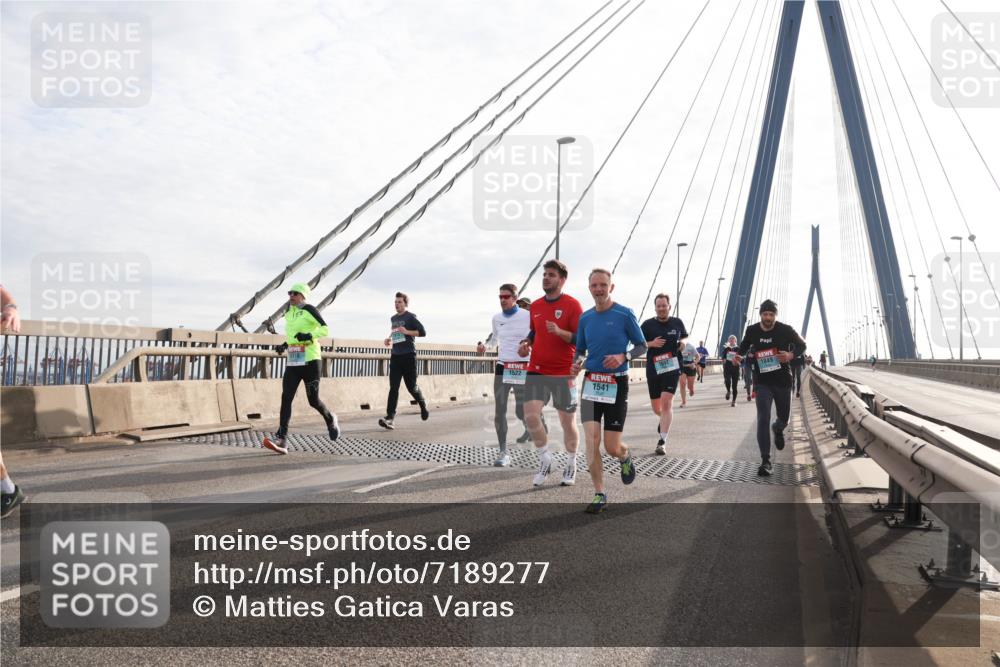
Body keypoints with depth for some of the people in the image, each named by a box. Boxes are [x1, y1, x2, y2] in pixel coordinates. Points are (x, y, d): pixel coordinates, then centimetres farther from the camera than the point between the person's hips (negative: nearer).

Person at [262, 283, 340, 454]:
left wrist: (310, 335, -28)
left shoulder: (309, 309, -6)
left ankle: (330, 419, 32)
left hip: (310, 361, -6)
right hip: (292, 363, 6)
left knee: (313, 400, 0)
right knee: (286, 398, -8)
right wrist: (284, 345, 14)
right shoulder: (288, 313, 17)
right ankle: (281, 440, -13)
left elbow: (325, 329, -13)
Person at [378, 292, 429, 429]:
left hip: (408, 355, -5)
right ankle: (390, 418, -13)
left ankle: (423, 405, 32)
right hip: (395, 356, 5)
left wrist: (407, 332, -21)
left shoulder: (410, 317, -3)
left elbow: (422, 332, -10)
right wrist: (389, 340, 12)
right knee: (393, 387, -6)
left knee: (411, 386, 2)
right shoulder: (393, 319, 17)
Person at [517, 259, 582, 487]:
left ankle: (571, 465, 27)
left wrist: (559, 332, -26)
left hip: (563, 373, -4)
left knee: (567, 421, 6)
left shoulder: (572, 305, -6)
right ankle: (545, 460, 10)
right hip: (537, 370, 4)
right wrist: (525, 344, 2)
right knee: (530, 413, -10)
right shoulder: (535, 306, 10)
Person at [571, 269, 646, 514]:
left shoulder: (625, 314, -5)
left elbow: (642, 346, 0)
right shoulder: (585, 318, 7)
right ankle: (599, 495, 3)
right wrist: (576, 363, -5)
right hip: (591, 382, 3)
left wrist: (623, 357, -19)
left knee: (612, 447, -1)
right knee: (591, 440, -8)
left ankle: (626, 457, 37)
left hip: (617, 385, -3)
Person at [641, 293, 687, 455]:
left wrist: (683, 342, 0)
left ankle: (662, 441, -11)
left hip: (672, 368, -1)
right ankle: (665, 420, 48)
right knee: (656, 407, 10)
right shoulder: (648, 324, -1)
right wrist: (651, 343, -15)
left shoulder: (677, 323, 5)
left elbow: (685, 337, 23)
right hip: (653, 369, 1)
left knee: (666, 402, -16)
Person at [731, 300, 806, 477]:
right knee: (763, 420, -12)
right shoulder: (752, 331, -4)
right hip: (763, 382, 0)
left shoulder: (785, 330, -10)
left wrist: (791, 355, -19)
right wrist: (739, 355, -6)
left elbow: (801, 346, 2)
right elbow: (744, 346, 15)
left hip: (783, 381, 0)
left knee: (784, 418, 16)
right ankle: (765, 461, -9)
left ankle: (778, 430, 56)